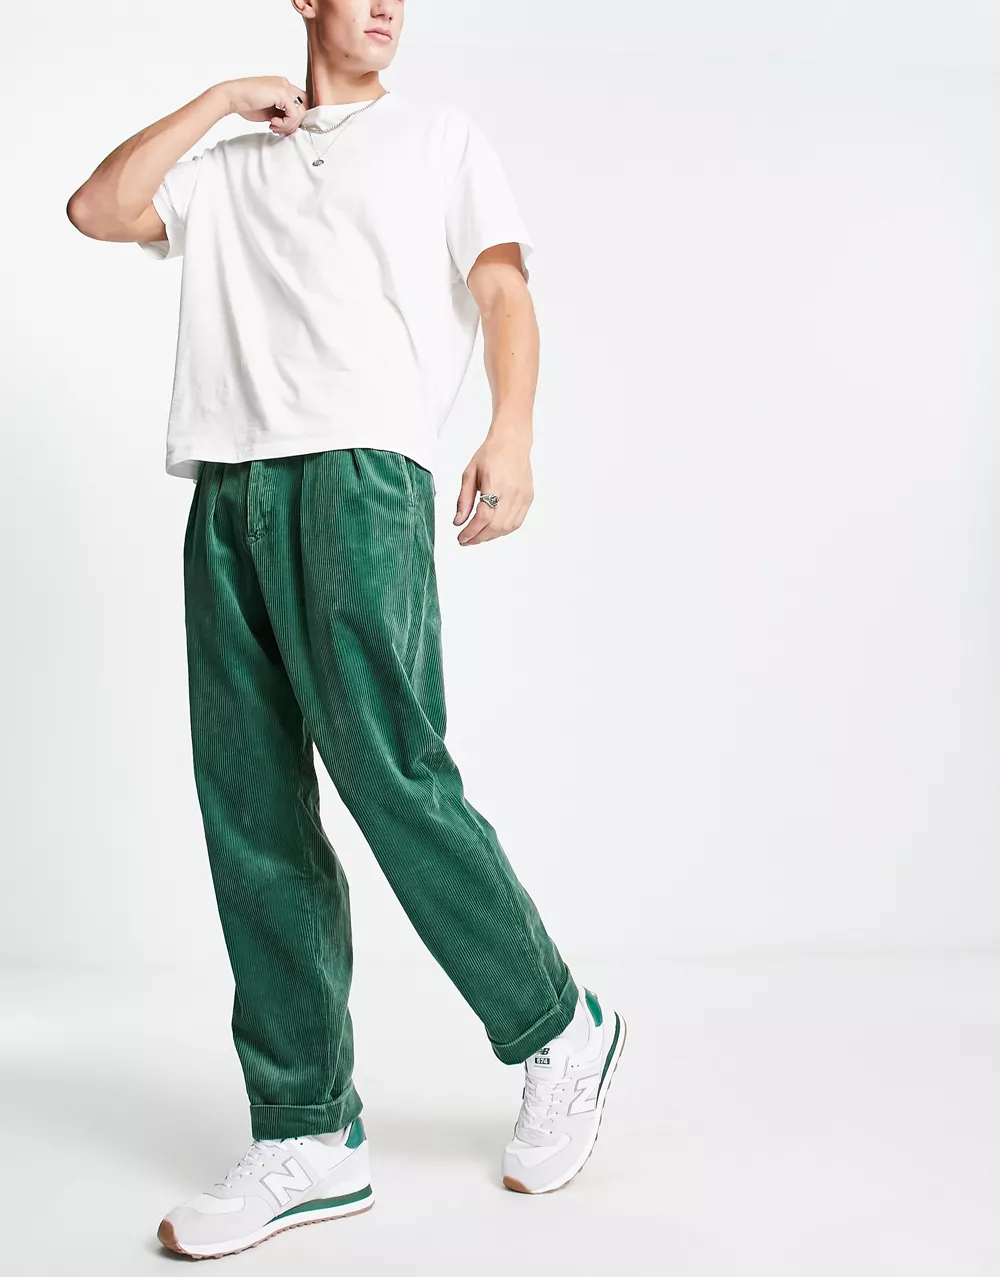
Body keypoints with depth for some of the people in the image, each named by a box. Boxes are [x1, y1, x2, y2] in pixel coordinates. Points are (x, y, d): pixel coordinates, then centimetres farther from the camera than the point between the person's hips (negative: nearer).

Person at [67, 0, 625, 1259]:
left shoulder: (441, 136, 21)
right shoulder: (229, 170, 29)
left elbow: (503, 288, 7)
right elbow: (98, 208, 16)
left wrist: (509, 436, -10)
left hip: (361, 466, -4)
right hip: (229, 486, 4)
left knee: (390, 774, -16)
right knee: (249, 815, -2)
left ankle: (560, 1032, 5)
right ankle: (308, 1138, 5)